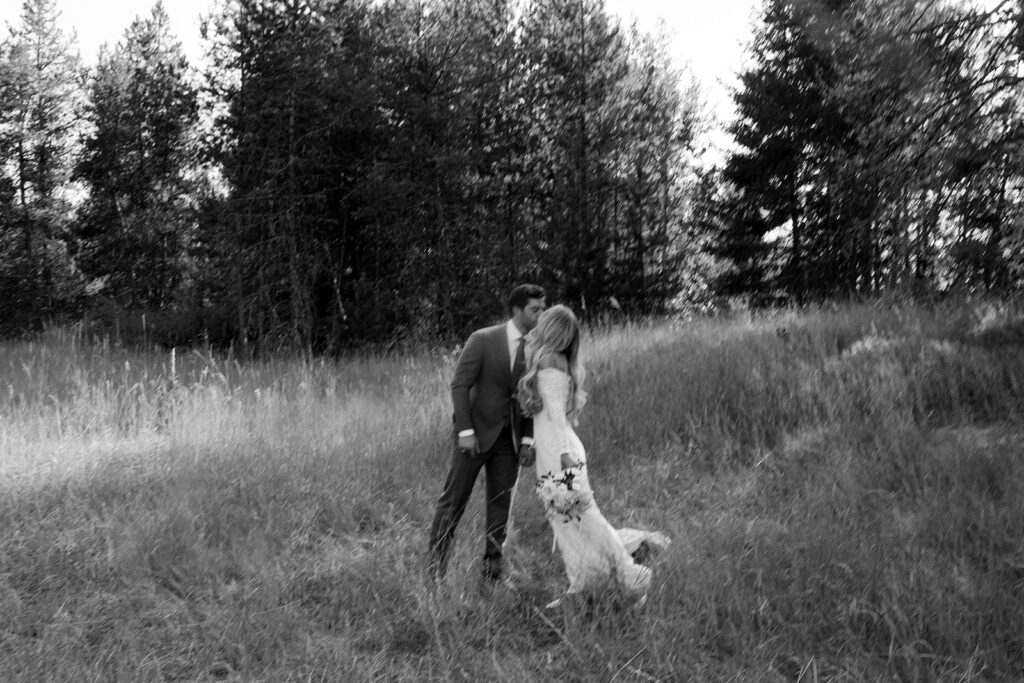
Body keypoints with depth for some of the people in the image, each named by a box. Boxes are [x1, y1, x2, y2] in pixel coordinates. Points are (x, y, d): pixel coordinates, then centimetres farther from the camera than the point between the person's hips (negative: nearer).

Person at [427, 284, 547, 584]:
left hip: (510, 438, 3)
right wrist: (465, 431, -16)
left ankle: (492, 567, 16)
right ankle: (436, 561, 14)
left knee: (500, 503, 6)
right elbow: (460, 385, -10)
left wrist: (528, 439, 0)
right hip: (476, 432, -3)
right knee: (453, 498, 2)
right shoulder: (483, 339, -9)